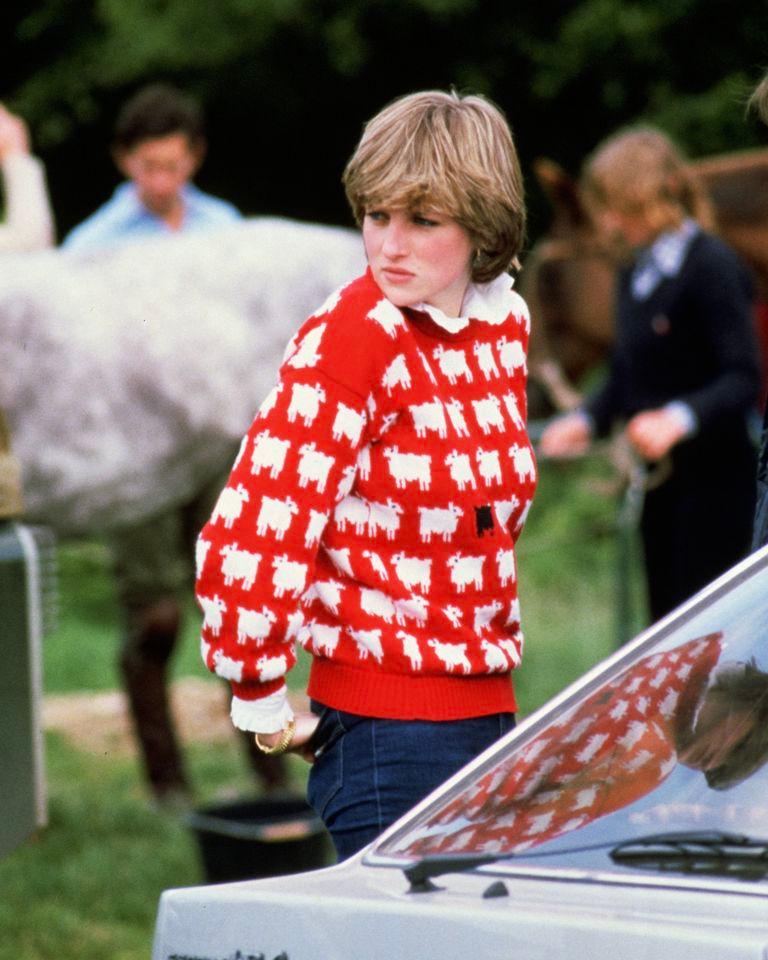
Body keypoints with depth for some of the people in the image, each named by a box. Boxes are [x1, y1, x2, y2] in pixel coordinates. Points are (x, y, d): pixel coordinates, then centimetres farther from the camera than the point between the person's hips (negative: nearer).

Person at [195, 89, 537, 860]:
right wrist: (263, 705, -12)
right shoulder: (352, 339, -15)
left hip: (490, 711, 7)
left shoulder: (506, 322, 7)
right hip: (387, 730, -7)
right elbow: (246, 539, -20)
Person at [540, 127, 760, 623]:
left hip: (713, 483, -8)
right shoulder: (635, 274, 13)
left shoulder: (712, 265, -13)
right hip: (660, 485, 8)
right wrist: (586, 421, 1)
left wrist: (679, 419, -33)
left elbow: (743, 378, -19)